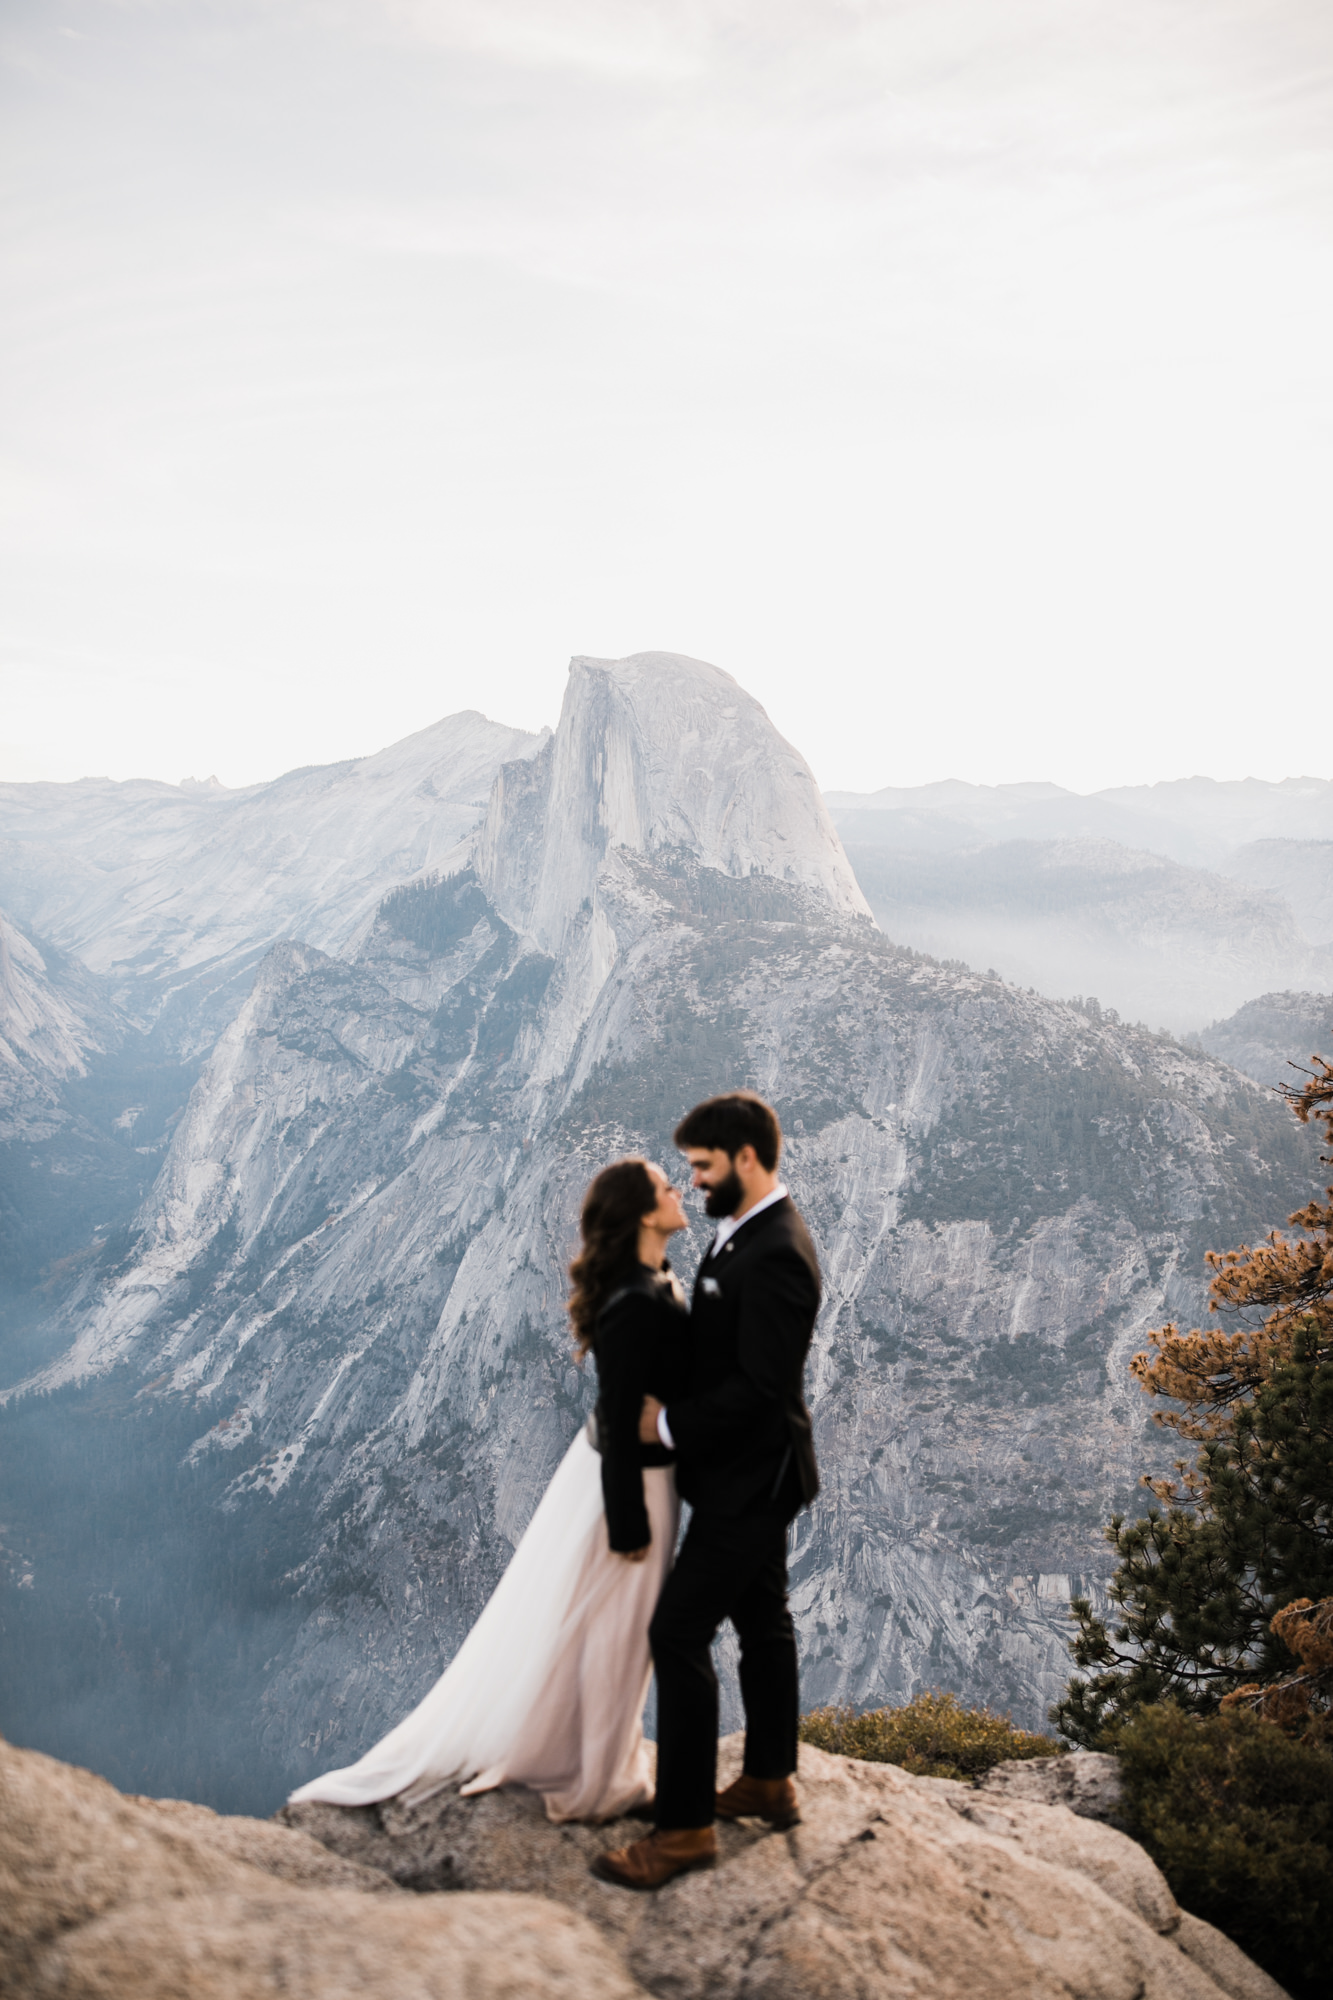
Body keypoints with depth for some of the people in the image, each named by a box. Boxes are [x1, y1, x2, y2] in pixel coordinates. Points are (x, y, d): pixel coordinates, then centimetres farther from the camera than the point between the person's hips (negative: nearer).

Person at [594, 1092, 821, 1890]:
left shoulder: (775, 1255, -26)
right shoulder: (751, 1231, 6)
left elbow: (759, 1384, -28)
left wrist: (671, 1424, -19)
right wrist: (672, 1401, 0)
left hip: (748, 1479, -10)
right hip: (755, 1469, 10)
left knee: (680, 1633, -6)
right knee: (762, 1621, 21)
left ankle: (685, 1825, 4)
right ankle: (770, 1781, 36)